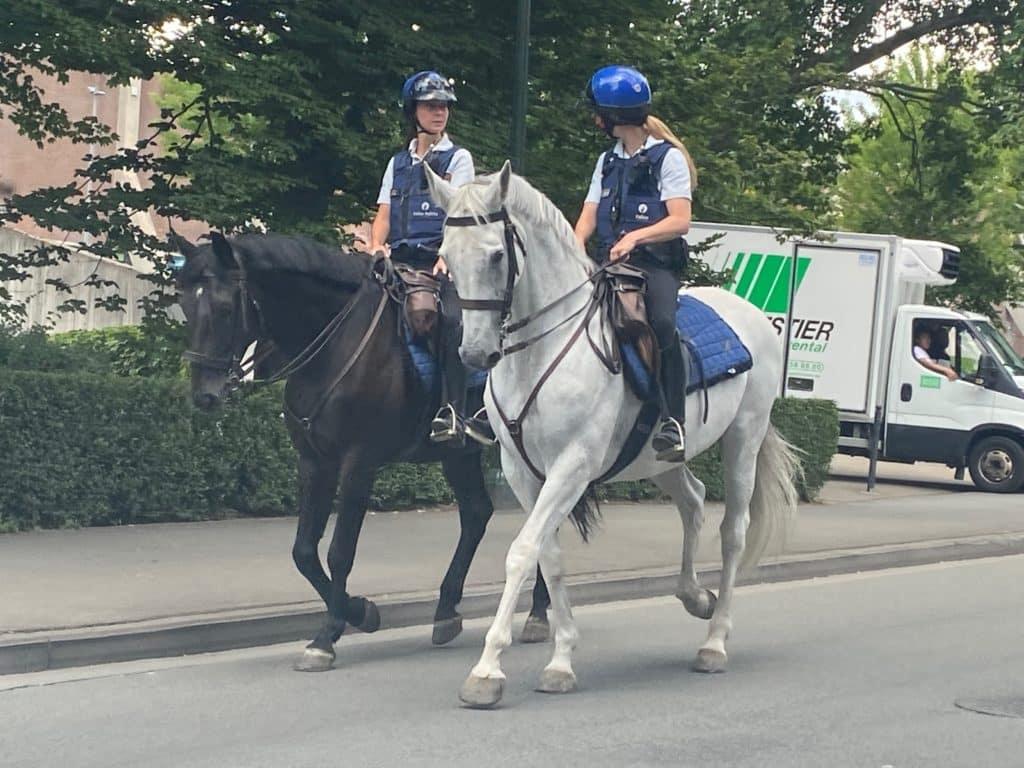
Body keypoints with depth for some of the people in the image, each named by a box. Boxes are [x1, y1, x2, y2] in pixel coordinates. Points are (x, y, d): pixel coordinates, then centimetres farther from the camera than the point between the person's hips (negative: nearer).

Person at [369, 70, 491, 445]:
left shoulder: (457, 158, 8)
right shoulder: (399, 162, 21)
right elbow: (384, 214, 15)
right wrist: (376, 247, -6)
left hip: (440, 261, -4)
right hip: (399, 260, 5)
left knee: (450, 319, -29)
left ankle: (453, 411, -30)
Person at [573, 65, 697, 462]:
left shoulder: (667, 158, 1)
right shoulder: (608, 161, 20)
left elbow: (680, 221, -8)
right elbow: (588, 217, 13)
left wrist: (635, 236, -23)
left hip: (656, 264, -7)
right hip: (610, 265, 7)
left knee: (662, 322, -33)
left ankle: (673, 423, -30)